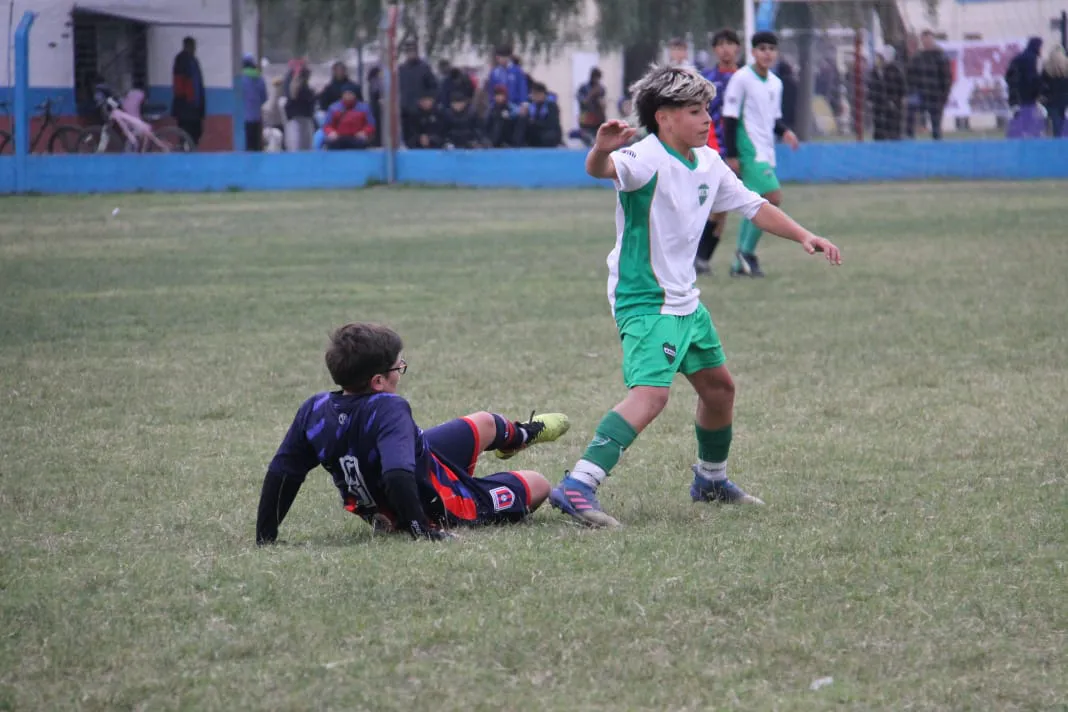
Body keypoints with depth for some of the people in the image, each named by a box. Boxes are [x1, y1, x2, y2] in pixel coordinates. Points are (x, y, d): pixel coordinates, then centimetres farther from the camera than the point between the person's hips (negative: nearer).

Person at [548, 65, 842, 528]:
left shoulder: (708, 163, 8)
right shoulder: (648, 159, -19)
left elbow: (752, 205, 21)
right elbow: (603, 170, -41)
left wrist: (803, 236, 14)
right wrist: (602, 151, -65)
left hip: (684, 299, 9)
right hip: (644, 300, -9)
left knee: (718, 385, 21)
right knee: (650, 393, -26)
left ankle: (711, 481, 43)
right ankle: (577, 487, -33)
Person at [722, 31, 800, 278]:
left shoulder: (776, 83, 13)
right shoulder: (741, 79, -9)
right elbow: (729, 118, -11)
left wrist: (784, 131, 2)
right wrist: (731, 155, -14)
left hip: (766, 152, 8)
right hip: (749, 150, -8)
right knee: (773, 197, -17)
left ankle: (741, 263, 14)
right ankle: (746, 253, -7)